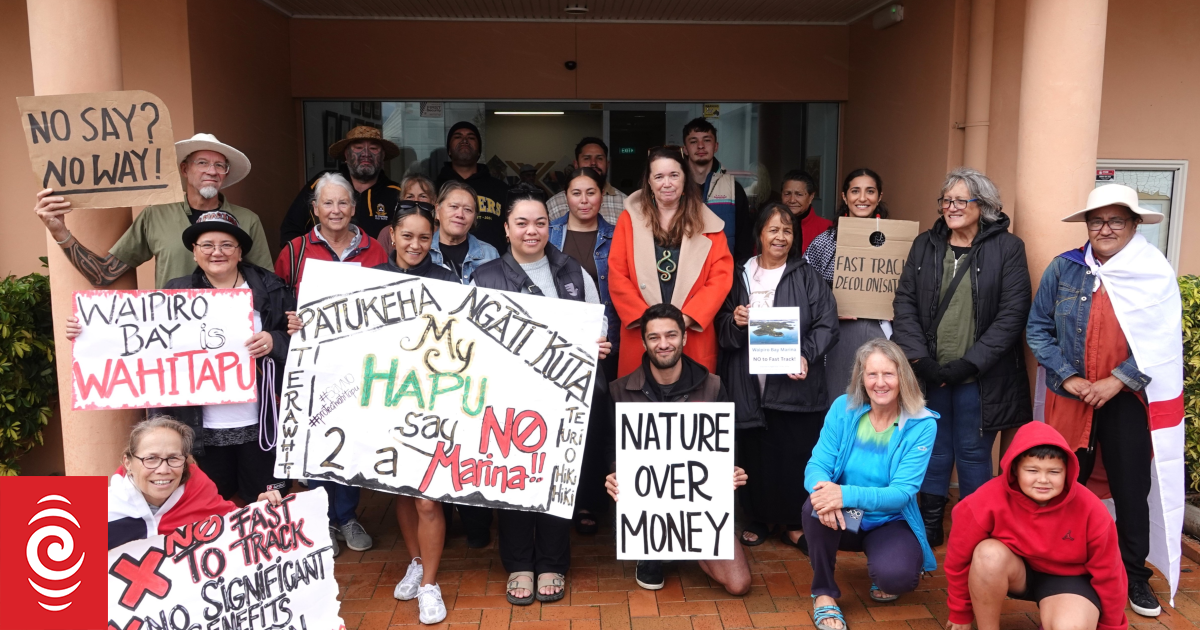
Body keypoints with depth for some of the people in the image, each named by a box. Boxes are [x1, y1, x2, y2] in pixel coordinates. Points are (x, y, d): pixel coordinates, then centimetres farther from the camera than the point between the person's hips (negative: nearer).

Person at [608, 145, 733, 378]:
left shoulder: (707, 223, 6)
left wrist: (686, 317, -12)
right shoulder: (630, 219, 5)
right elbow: (617, 276, 1)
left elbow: (721, 276, -1)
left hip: (694, 335, 0)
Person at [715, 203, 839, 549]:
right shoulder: (740, 276, 10)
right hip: (749, 384, 2)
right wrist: (734, 322, -11)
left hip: (794, 383, -1)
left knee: (795, 455, 2)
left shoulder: (807, 277, 5)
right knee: (754, 455, 4)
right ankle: (758, 519, 22)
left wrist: (806, 356, -19)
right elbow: (722, 331, 12)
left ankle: (795, 522, 20)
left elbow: (827, 325, -3)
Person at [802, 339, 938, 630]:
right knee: (817, 507, -32)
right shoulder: (843, 408, -9)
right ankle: (823, 592, -9)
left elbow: (902, 492, -21)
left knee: (895, 576, -31)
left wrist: (847, 494, -39)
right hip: (844, 520, 1)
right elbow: (816, 465, -12)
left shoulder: (922, 425, -14)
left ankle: (882, 570, 9)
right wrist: (823, 488, -38)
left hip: (890, 523, -1)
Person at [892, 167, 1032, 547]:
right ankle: (929, 529, 26)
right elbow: (904, 303, 3)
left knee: (973, 455, 5)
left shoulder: (1007, 248, -2)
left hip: (979, 378, -3)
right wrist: (920, 359, -9)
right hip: (929, 373, 3)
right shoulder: (925, 245, 8)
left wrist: (968, 364, -13)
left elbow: (1012, 313, -8)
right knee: (933, 452, 12)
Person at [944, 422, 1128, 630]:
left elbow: (1108, 574, -7)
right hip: (1015, 570, 0)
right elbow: (959, 556, -14)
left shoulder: (1090, 509, -25)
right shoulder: (990, 499, -28)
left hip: (1068, 578, 0)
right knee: (989, 554, -33)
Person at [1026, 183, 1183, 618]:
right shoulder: (1064, 268, -1)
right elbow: (1038, 330, 0)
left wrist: (1115, 381, -14)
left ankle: (1134, 575, 25)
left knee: (1131, 490, 7)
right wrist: (1068, 377, -10)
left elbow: (1161, 343, -6)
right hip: (1070, 399, 1)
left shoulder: (1156, 273, -2)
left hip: (1128, 401, -1)